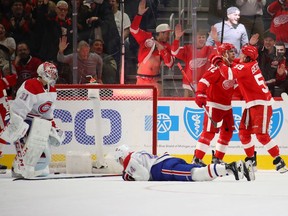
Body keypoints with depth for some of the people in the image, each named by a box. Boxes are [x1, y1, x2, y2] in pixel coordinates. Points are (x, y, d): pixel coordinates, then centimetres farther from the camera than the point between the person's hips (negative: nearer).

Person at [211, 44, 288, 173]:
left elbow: (229, 74, -31)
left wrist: (219, 62, -16)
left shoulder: (245, 67, -19)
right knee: (243, 132, 9)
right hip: (251, 104, 10)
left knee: (261, 135, -14)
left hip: (261, 104, -10)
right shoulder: (252, 63, 8)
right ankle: (251, 160, 20)